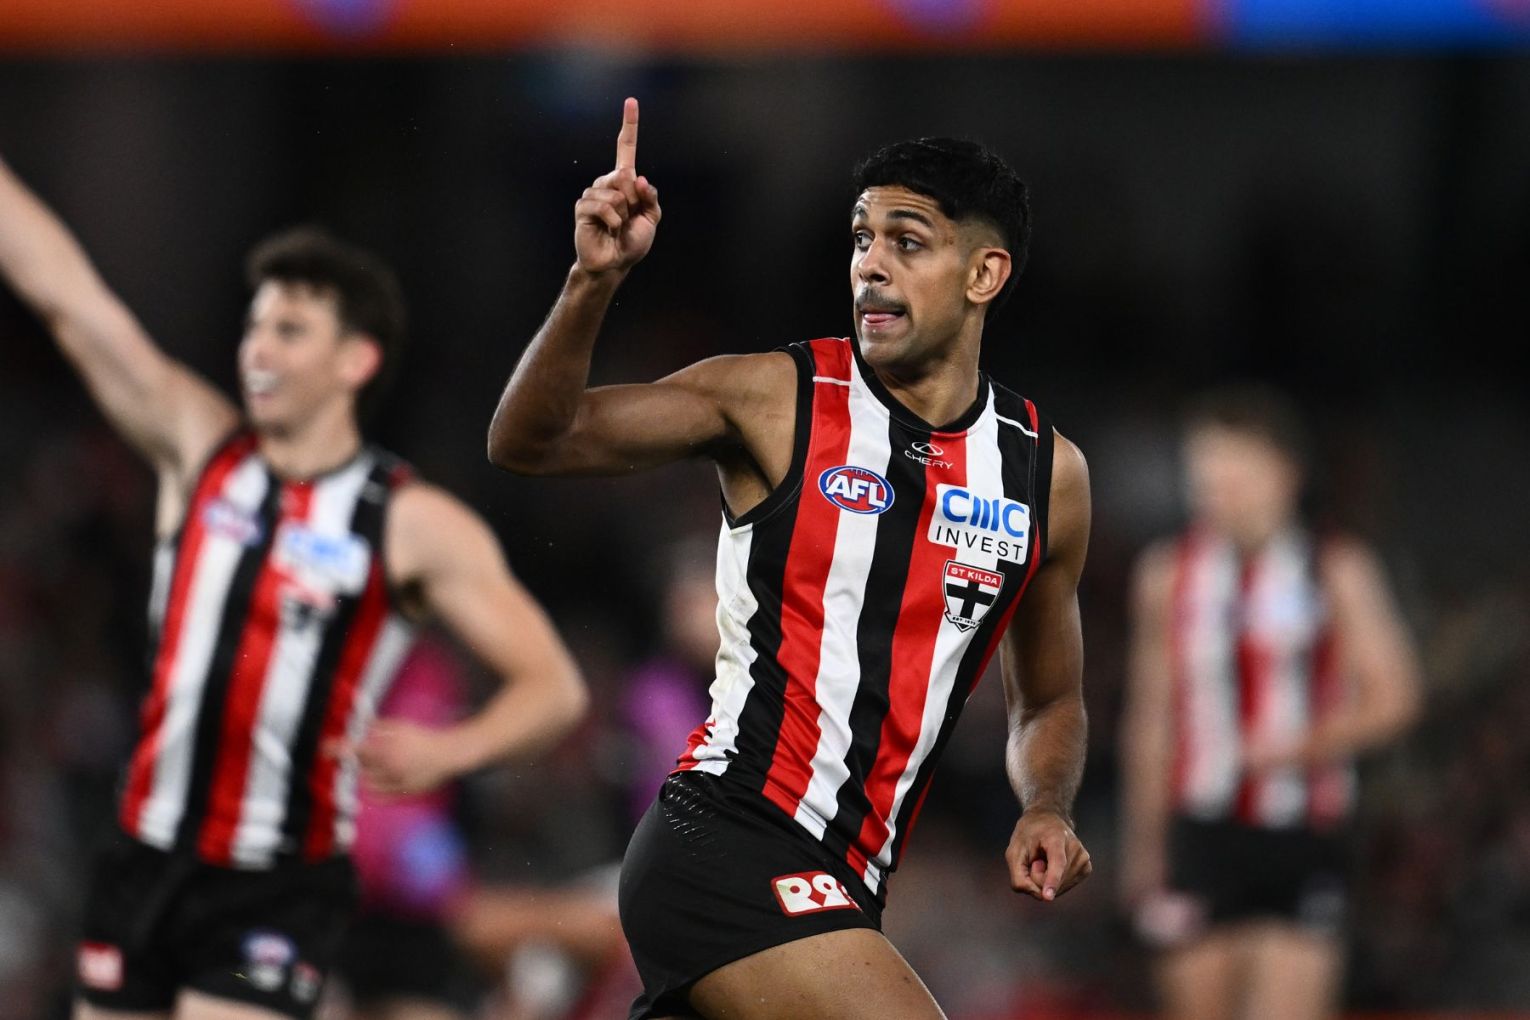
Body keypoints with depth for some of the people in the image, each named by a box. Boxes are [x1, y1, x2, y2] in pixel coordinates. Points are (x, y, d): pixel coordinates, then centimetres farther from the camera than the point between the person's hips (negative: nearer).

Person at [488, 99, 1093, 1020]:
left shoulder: (1049, 473, 11)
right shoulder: (774, 400, -2)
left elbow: (1049, 701, 23)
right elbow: (530, 442, -9)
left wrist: (1046, 808, 2)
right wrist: (595, 282, -24)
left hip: (837, 885, 6)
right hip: (727, 834, -6)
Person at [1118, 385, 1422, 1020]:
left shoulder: (1337, 573, 1)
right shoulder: (1168, 576, 8)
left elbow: (1393, 698, -2)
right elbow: (1149, 721, 12)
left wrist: (1302, 745, -17)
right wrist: (1142, 848, 10)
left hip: (1302, 842, -2)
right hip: (1201, 837, 2)